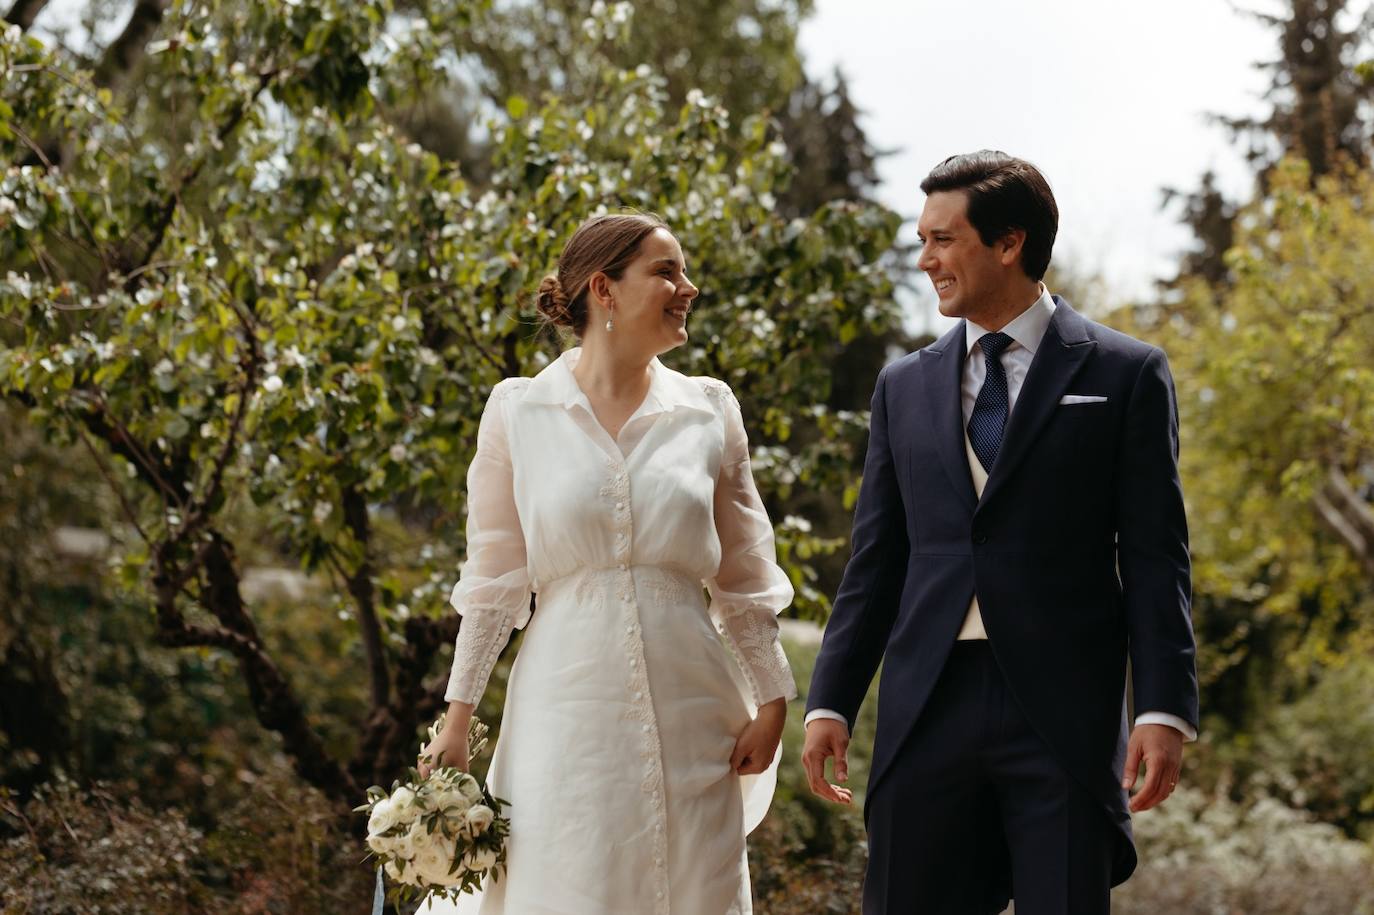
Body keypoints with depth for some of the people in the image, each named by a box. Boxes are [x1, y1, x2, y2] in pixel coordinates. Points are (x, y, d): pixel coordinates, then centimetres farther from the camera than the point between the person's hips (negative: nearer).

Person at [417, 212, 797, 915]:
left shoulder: (709, 410, 7)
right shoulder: (518, 410, 1)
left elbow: (743, 572, 10)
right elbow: (493, 578, 3)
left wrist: (773, 699, 4)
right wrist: (458, 718, 1)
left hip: (688, 709, 2)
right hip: (567, 699, -2)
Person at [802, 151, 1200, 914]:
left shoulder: (1125, 375, 2)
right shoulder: (905, 387, 14)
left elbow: (1155, 558, -2)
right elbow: (876, 559, 14)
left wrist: (1166, 710, -10)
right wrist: (831, 704, 7)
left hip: (1064, 711, -3)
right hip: (927, 709, 4)